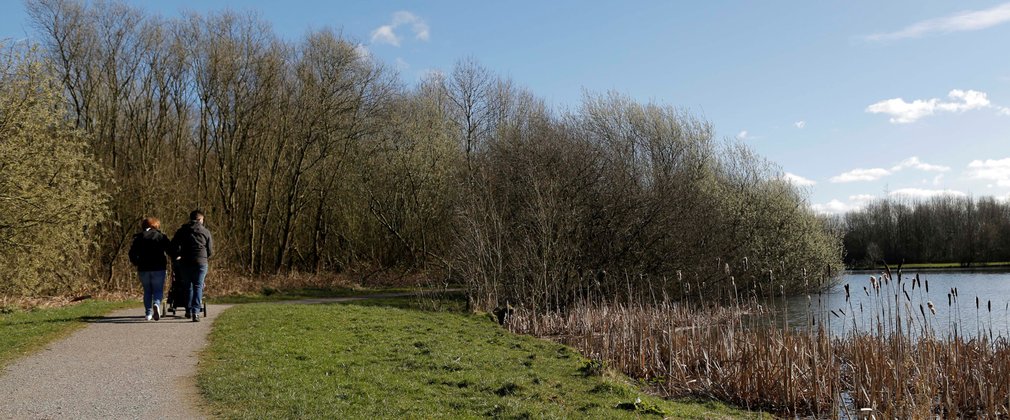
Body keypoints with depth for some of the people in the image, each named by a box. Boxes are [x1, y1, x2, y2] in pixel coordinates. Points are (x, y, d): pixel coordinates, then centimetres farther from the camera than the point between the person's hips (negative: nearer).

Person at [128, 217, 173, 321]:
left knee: (147, 291, 13)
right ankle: (156, 304, -25)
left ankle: (148, 313, 9)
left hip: (143, 269, 2)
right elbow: (170, 251, -3)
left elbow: (132, 253, 2)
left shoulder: (138, 237, 6)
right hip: (158, 269, -2)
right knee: (158, 290, 4)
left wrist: (137, 263, 17)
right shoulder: (161, 236, 1)